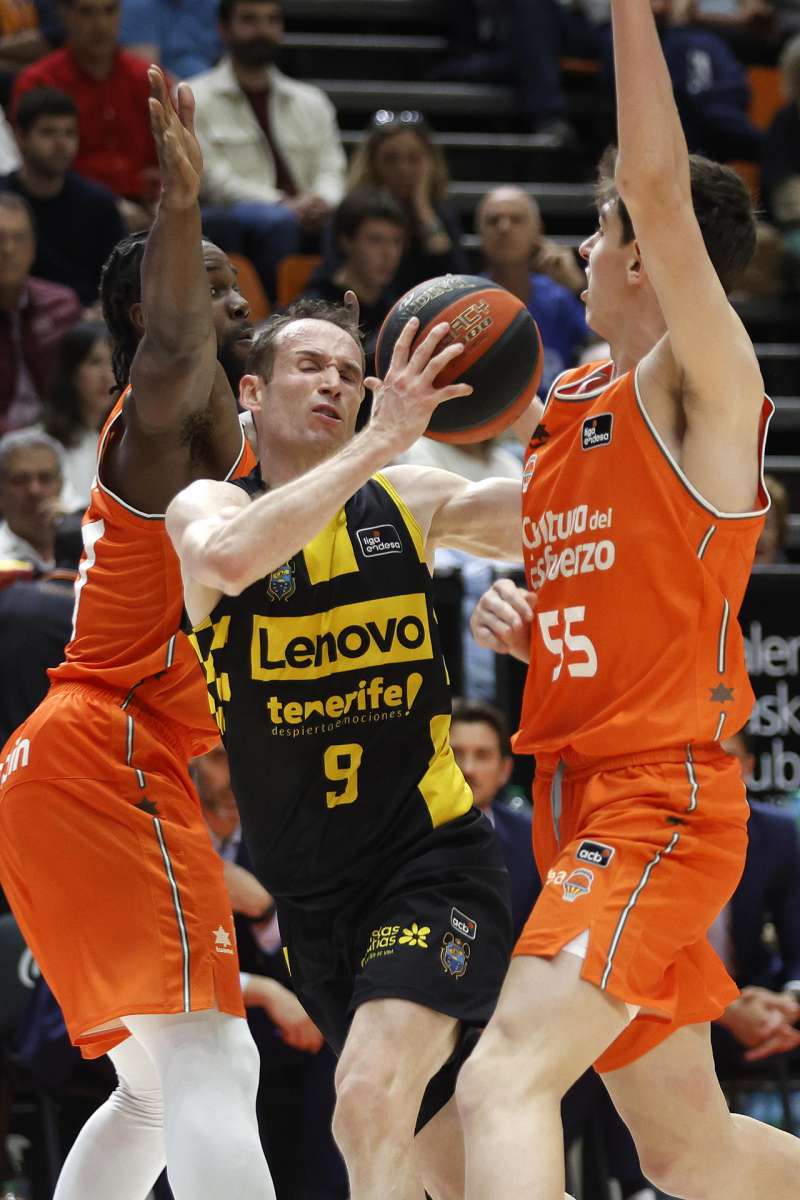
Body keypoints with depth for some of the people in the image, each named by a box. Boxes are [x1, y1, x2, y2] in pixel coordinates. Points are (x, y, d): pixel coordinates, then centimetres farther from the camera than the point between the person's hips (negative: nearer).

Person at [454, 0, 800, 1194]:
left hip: (664, 803, -10)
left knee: (506, 1080, -26)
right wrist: (519, 616, 7)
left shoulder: (702, 384, -8)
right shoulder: (567, 403, 16)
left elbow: (662, 188, -22)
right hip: (578, 803, 10)